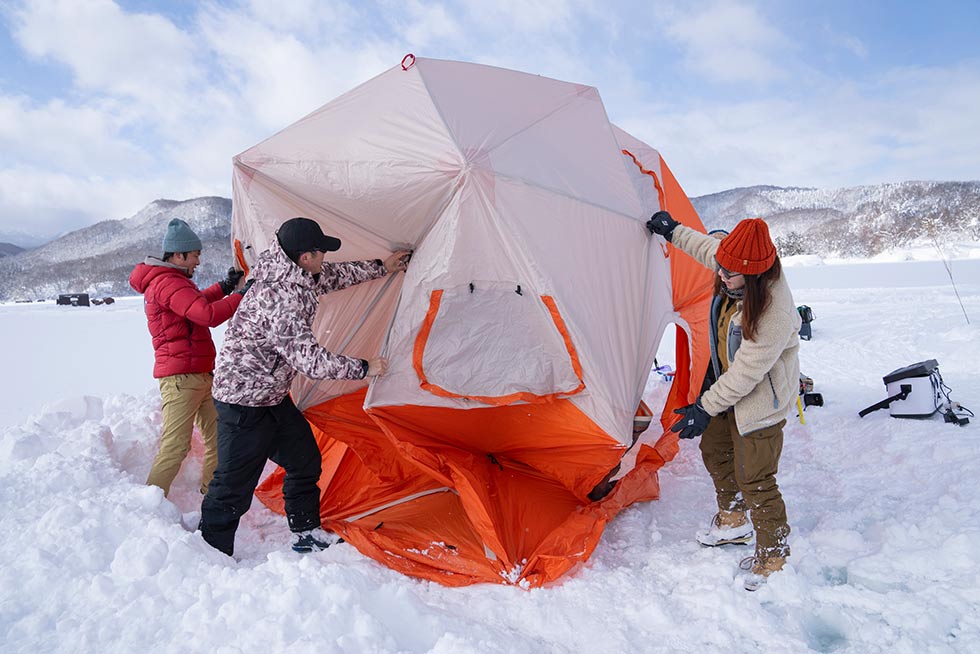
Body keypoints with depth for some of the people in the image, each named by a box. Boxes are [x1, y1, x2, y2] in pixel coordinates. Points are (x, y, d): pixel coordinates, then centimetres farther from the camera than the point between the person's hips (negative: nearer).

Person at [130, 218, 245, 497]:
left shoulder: (168, 280, 17)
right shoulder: (168, 283, -17)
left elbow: (194, 304, 33)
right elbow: (208, 315, -28)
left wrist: (224, 287, 22)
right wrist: (242, 296, -19)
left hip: (199, 375, 11)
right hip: (181, 378, -11)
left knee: (217, 435, 14)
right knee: (175, 446, -7)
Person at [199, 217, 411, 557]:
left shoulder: (289, 274, -1)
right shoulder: (280, 300, -31)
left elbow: (335, 275, 17)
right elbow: (310, 360, -31)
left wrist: (381, 267, 24)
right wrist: (364, 368, -19)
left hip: (272, 395, 10)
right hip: (244, 401, -10)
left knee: (304, 460, 17)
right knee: (234, 484, 0)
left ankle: (307, 533, 31)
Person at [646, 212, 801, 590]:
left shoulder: (775, 311, -35)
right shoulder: (735, 275, -12)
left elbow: (747, 371, -30)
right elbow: (709, 247, 13)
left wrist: (706, 408, -24)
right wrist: (673, 231, 22)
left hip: (760, 401, -9)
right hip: (728, 387, 9)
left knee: (754, 480, -1)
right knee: (714, 450, 22)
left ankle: (773, 555, 23)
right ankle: (733, 522, 45)